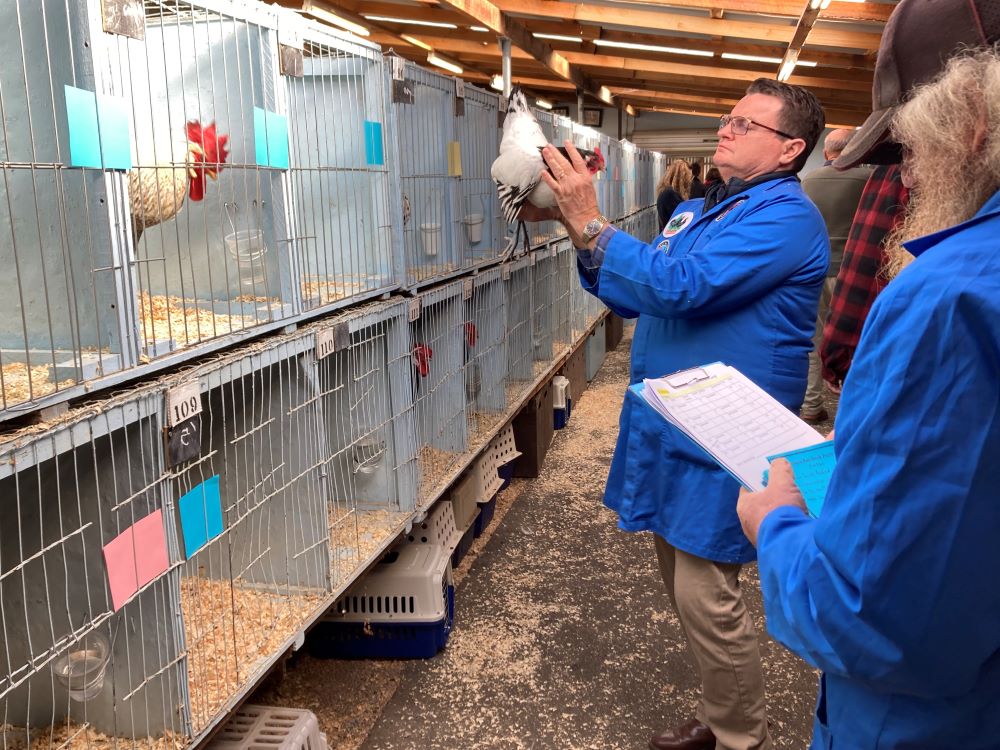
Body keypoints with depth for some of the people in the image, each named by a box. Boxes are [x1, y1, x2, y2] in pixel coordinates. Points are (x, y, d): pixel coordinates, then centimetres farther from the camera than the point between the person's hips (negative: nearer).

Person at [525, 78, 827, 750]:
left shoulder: (785, 214, -14)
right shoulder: (697, 212, 14)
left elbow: (678, 289, -25)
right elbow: (635, 297, 16)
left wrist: (590, 222, -21)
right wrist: (580, 229, 2)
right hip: (672, 426, 9)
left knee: (705, 597, -4)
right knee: (683, 581, 18)